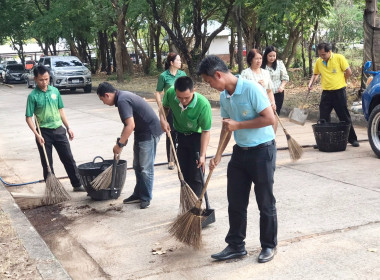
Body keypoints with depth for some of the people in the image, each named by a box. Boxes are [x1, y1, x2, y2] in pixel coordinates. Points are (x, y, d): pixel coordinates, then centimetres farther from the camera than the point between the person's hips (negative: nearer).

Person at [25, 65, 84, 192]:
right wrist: (37, 134, -20)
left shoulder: (55, 91, 2)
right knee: (47, 163, 6)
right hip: (44, 132, -3)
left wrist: (68, 127, 8)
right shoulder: (33, 96, -9)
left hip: (58, 130, 3)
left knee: (69, 159, 7)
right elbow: (29, 118, -10)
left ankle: (77, 184, 18)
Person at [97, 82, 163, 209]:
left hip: (149, 133, -11)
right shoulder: (123, 96, 10)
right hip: (141, 132, 11)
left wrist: (120, 144, -21)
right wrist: (123, 139, 16)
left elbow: (130, 126, -29)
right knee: (137, 166, 15)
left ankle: (146, 198, 6)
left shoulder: (122, 101, -22)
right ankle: (138, 194, 24)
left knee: (145, 168, -4)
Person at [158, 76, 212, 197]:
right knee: (183, 172, 12)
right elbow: (164, 106, 4)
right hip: (179, 136, 4)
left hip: (196, 137, -4)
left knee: (195, 176, -6)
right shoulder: (170, 93, -22)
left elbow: (206, 131, -22)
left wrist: (202, 155, -25)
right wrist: (163, 120, -16)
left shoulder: (203, 104, -33)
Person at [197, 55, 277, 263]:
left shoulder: (252, 89, -19)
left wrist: (237, 125, -19)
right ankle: (236, 245, 23)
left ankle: (269, 246, 22)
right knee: (235, 202, 10)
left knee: (265, 203, 6)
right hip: (240, 152, 7)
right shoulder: (224, 96, 5)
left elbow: (270, 118, -22)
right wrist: (218, 155, 8)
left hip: (262, 151, -7)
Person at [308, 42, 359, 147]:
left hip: (339, 92, -4)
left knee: (344, 117, 2)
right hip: (326, 93, 4)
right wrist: (311, 83, 3)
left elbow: (348, 72, -3)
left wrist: (340, 82, 4)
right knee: (323, 118, 3)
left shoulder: (339, 58, -7)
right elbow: (316, 74, 20)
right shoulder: (318, 62, 5)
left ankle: (352, 139, 14)